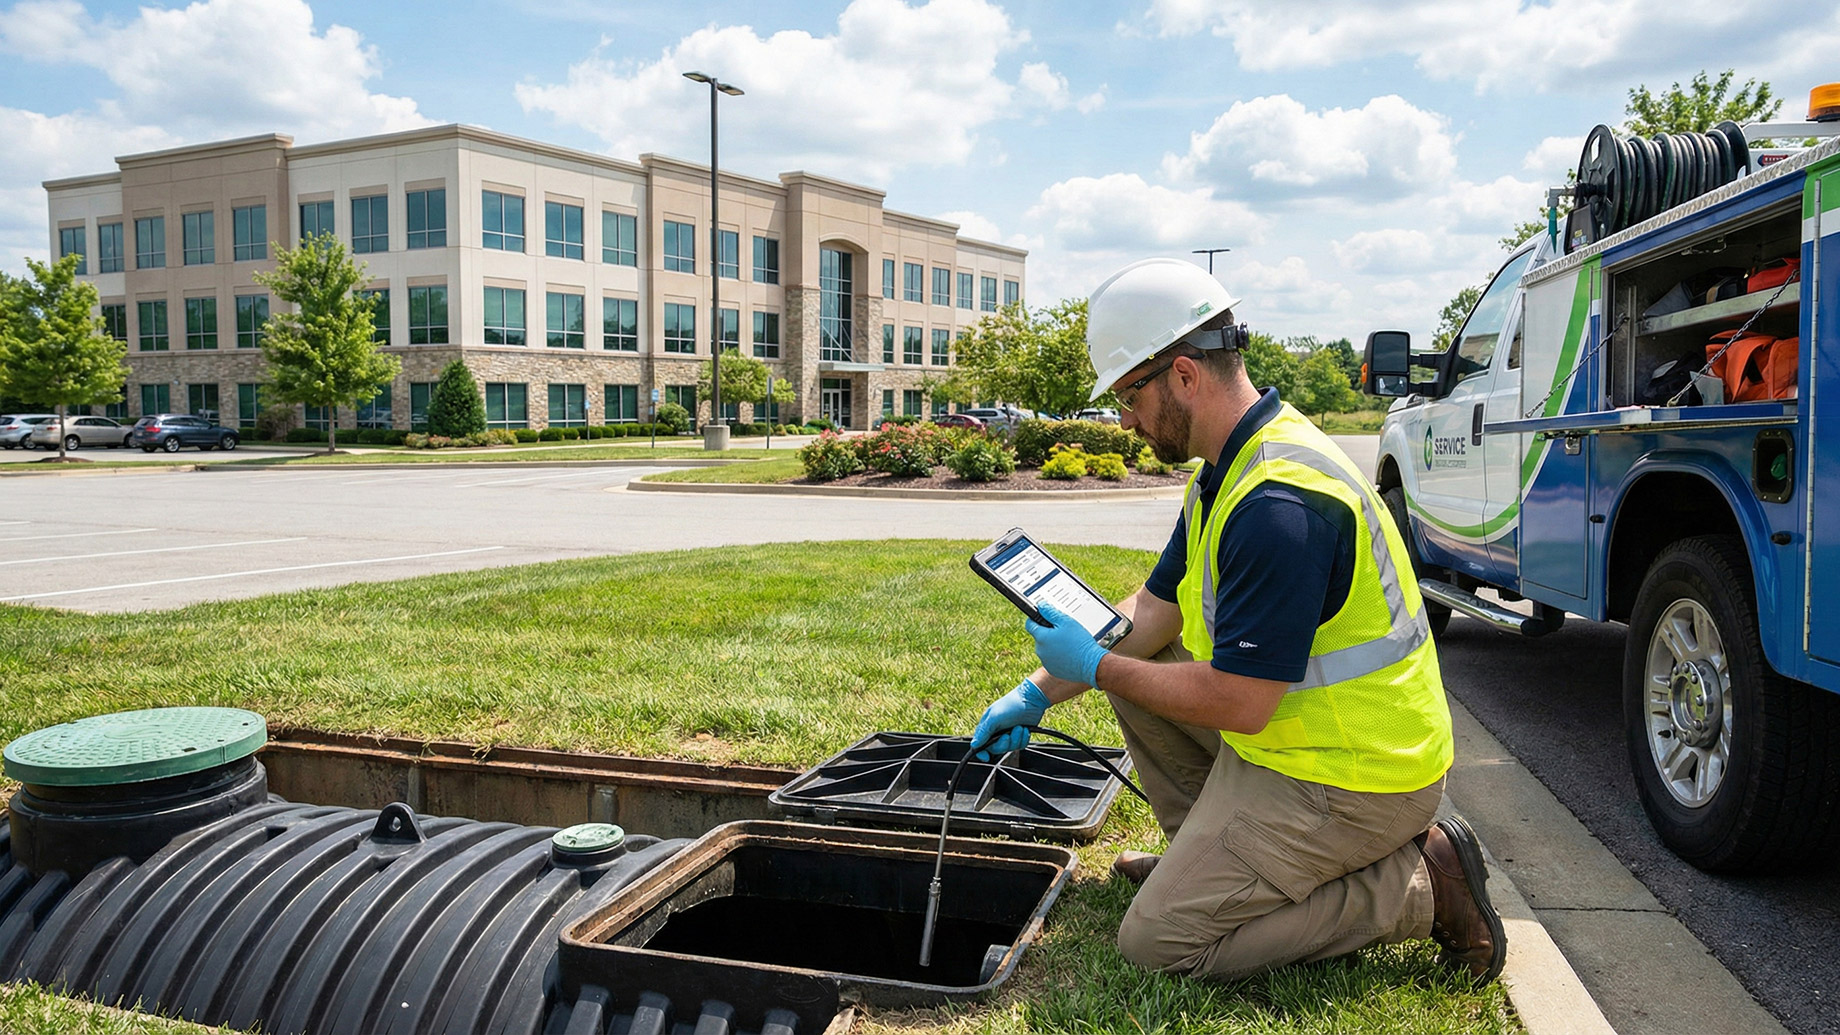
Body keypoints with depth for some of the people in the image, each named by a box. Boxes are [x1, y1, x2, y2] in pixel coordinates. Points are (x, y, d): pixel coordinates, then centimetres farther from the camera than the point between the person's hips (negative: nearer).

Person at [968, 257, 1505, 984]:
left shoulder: (1279, 503, -29)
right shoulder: (1231, 468, 6)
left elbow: (1237, 706, -28)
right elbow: (1154, 610, 12)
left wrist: (1094, 667, -14)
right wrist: (1040, 692, 8)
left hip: (1351, 779, -10)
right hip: (1303, 727, 10)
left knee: (1158, 939, -8)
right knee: (1135, 663, 15)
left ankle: (1421, 883, -3)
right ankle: (1202, 852, 23)